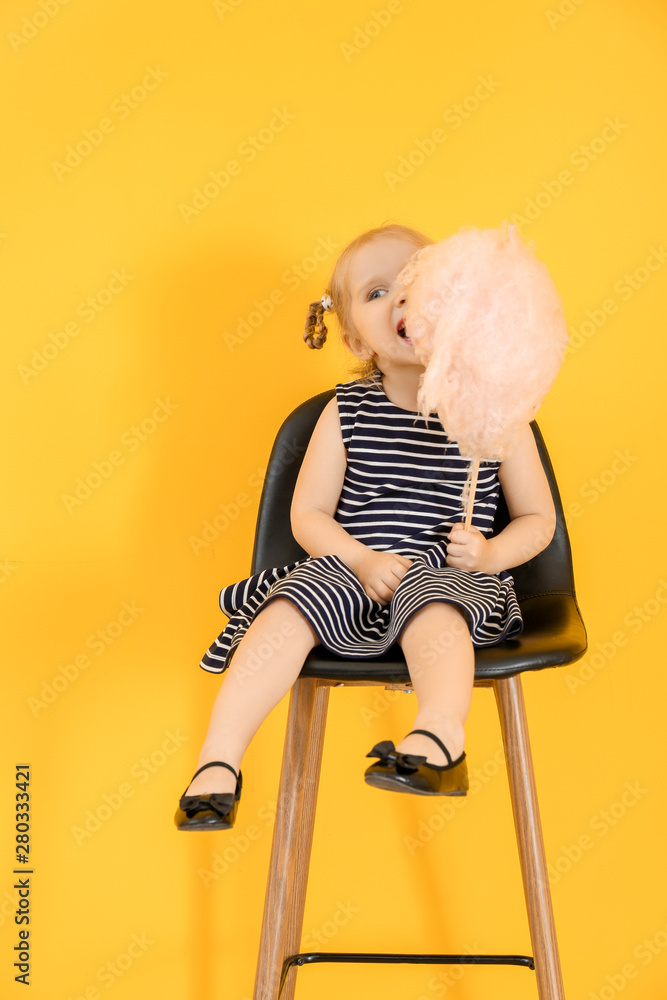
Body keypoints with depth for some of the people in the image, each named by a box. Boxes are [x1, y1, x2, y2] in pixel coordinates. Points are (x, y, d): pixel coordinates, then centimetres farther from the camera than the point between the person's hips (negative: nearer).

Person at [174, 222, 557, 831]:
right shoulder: (348, 412, 7)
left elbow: (539, 519, 8)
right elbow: (308, 513, 7)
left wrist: (490, 554, -13)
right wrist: (363, 560, -12)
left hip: (455, 579, -1)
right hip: (353, 570, 2)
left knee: (431, 603, -37)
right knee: (291, 606, -28)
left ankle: (438, 738, -55)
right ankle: (219, 761, -31)